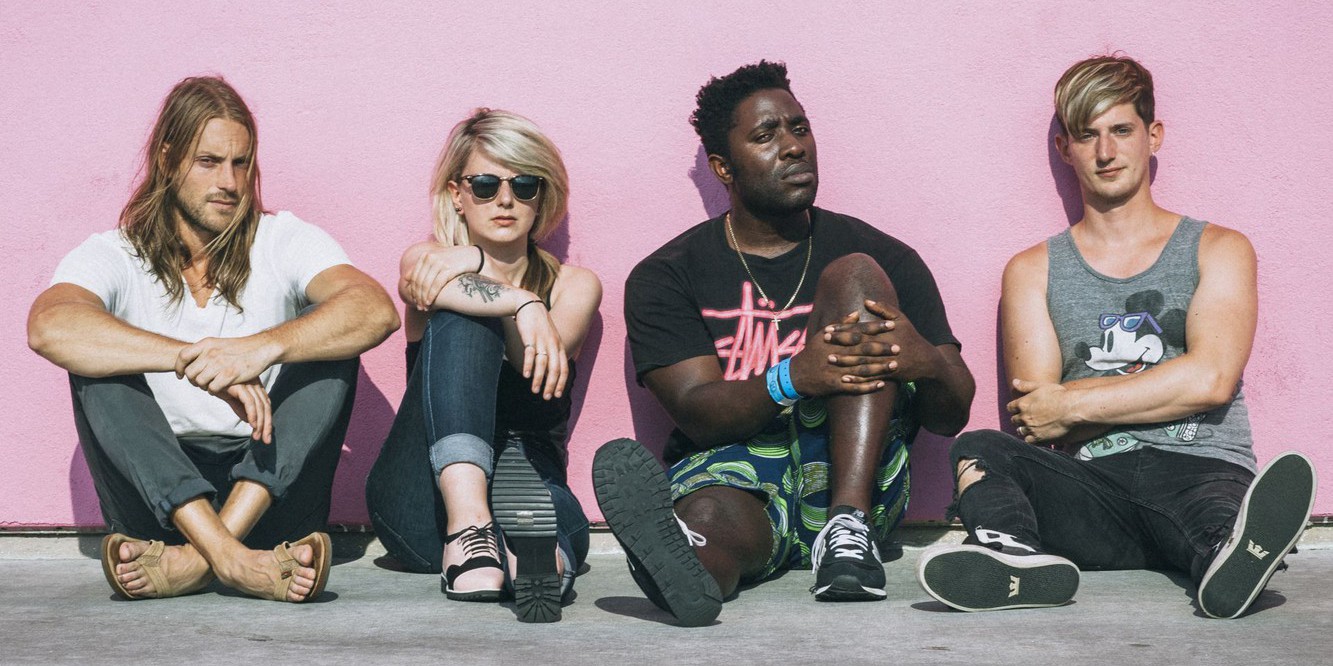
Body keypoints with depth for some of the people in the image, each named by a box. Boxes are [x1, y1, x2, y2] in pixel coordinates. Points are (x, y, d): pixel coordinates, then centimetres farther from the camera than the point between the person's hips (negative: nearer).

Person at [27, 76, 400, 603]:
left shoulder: (282, 241, 4)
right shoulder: (114, 256, 2)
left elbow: (375, 311, -17)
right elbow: (49, 327, -24)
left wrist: (264, 346, -36)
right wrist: (193, 360, -35)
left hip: (269, 492, 1)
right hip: (155, 493, 0)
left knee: (329, 341, -18)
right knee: (99, 360, -21)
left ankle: (194, 559, -34)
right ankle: (229, 557, -41)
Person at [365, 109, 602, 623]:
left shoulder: (574, 285, 13)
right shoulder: (429, 261, 11)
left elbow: (543, 361, -10)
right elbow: (417, 285, -17)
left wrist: (476, 267, -23)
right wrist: (522, 306, -35)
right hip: (422, 500, 0)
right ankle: (468, 521, -45)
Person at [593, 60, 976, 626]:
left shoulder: (883, 258, 11)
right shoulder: (665, 276, 9)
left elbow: (952, 415, 6)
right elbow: (697, 411, -6)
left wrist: (926, 364, -20)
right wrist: (792, 378, -28)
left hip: (845, 473, 1)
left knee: (855, 276, -15)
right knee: (713, 513, -36)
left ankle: (847, 528, -32)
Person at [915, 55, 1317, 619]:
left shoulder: (1218, 250, 16)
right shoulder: (1033, 271, 20)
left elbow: (1211, 379, -3)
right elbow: (1035, 413, 5)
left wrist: (1072, 406, -3)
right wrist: (1164, 387, -3)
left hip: (1200, 468, -1)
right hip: (1091, 487, 1)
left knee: (1222, 502, -37)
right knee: (978, 451, -28)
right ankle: (1022, 559, -58)